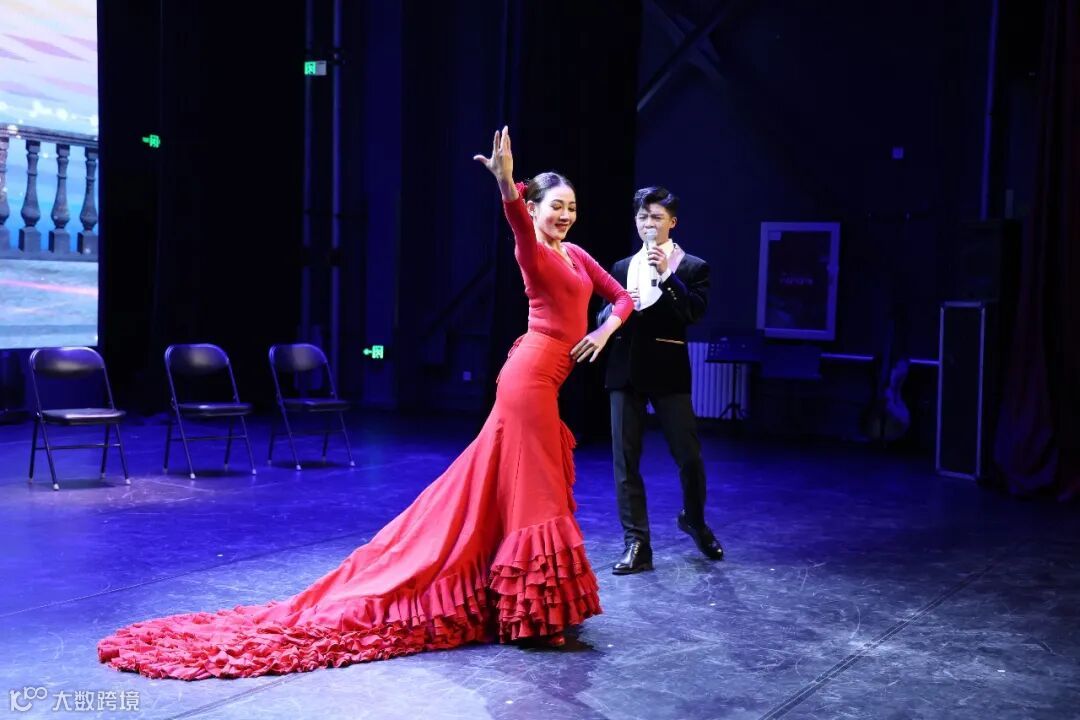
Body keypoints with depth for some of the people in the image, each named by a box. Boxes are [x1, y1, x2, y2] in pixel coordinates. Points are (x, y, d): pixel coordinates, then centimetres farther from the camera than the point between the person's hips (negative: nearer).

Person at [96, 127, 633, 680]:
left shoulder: (575, 254, 17)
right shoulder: (534, 252, -7)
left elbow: (622, 297, 26)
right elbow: (520, 226, -31)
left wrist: (605, 330, 7)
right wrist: (507, 186, -50)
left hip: (544, 380, 8)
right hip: (531, 376, -8)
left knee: (533, 487, 12)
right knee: (528, 490, -5)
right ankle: (526, 614, 2)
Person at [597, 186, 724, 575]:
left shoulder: (693, 267, 3)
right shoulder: (623, 267, 14)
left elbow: (693, 314, -12)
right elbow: (605, 318, 13)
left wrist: (666, 276, -21)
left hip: (667, 371, -3)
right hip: (625, 370, 3)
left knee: (689, 456, 2)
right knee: (625, 459, 1)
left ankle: (694, 520, 30)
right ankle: (636, 544, 7)